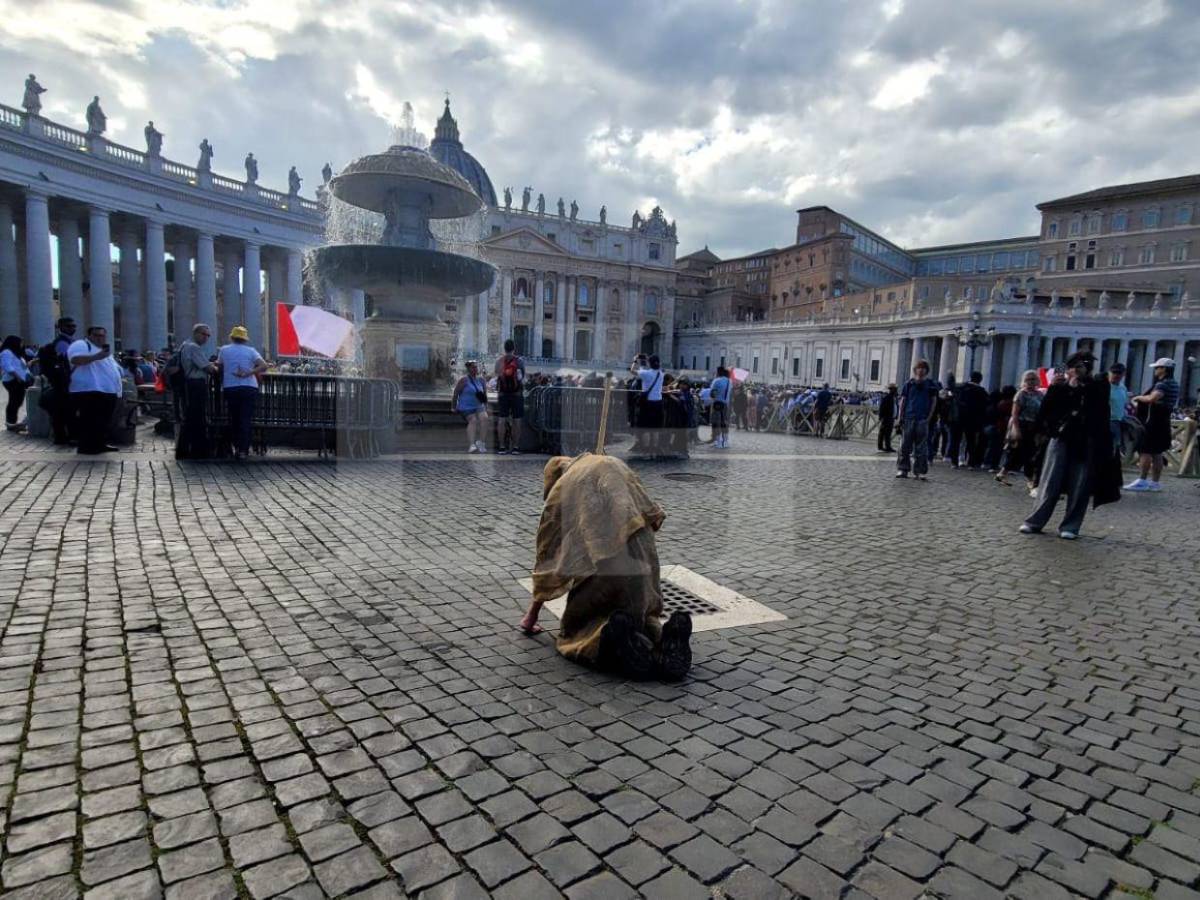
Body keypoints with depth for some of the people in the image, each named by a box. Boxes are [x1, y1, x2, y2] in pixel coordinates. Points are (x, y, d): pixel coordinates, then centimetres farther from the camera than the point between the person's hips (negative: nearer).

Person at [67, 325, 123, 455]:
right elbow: (75, 359, -24)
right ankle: (87, 447, -9)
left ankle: (100, 444, 21)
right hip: (90, 392, -9)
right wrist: (96, 357, -36)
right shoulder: (81, 345, -3)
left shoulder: (106, 350, 26)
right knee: (91, 421, -12)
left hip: (108, 392, 9)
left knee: (103, 421, 13)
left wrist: (117, 389, 24)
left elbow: (113, 370, 31)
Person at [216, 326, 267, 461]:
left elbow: (219, 366, 14)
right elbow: (264, 366, -10)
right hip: (249, 388, -1)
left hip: (230, 388, 1)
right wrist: (249, 373, -13)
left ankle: (237, 447, 18)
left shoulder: (224, 350, 6)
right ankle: (243, 450, -6)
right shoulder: (250, 351, 3)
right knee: (246, 419, -1)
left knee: (233, 419, 14)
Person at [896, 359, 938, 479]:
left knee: (921, 447, 3)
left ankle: (920, 471, 7)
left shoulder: (931, 385, 7)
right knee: (905, 446, 1)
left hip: (923, 420, 0)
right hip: (908, 419, 0)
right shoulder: (909, 383, 6)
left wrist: (929, 417, -1)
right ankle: (902, 469, 8)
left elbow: (934, 402, 8)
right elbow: (902, 400, 6)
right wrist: (901, 417, 0)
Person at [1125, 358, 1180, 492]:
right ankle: (1154, 482, 14)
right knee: (1157, 453, 11)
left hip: (1154, 421, -10)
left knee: (1145, 451, -7)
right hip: (1163, 421, 10)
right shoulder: (1174, 384, 15)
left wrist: (1139, 397, -16)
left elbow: (1152, 398, -34)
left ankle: (1142, 481, -8)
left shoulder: (1162, 384, -16)